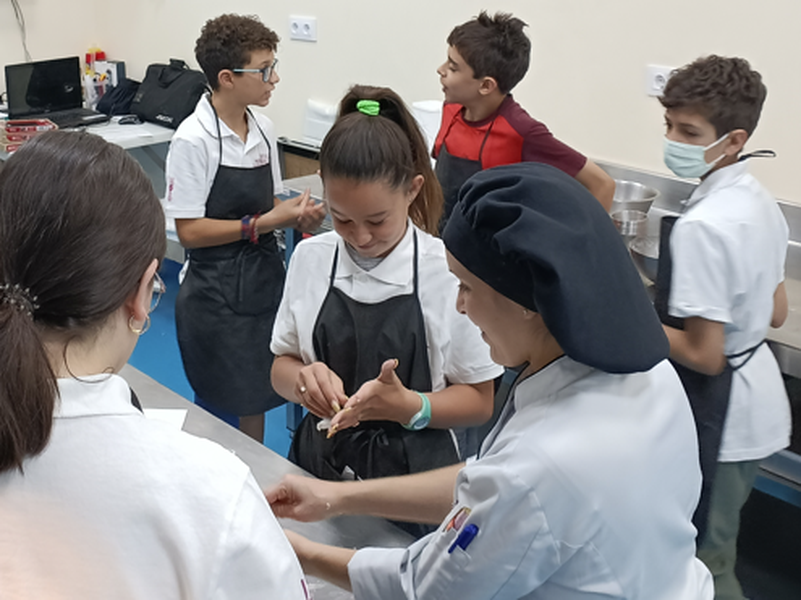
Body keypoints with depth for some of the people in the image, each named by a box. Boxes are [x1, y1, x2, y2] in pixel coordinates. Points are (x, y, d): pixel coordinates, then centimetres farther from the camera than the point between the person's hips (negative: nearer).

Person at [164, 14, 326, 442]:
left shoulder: (263, 128, 3)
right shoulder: (194, 140, -17)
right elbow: (189, 230, -17)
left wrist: (295, 214, -8)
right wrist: (261, 224, -21)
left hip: (264, 278, 7)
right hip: (217, 290, -6)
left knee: (255, 401, 19)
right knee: (222, 410, 7)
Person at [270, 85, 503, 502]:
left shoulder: (449, 273, -15)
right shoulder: (310, 259, -5)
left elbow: (478, 400, -7)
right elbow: (282, 365, 5)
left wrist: (410, 407, -26)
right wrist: (303, 378, -19)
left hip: (411, 473, -2)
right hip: (318, 464, 3)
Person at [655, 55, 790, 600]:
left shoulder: (701, 226, -27)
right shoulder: (761, 201, 2)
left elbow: (703, 355, -24)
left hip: (720, 416, -9)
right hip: (758, 403, 9)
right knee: (715, 548, 25)